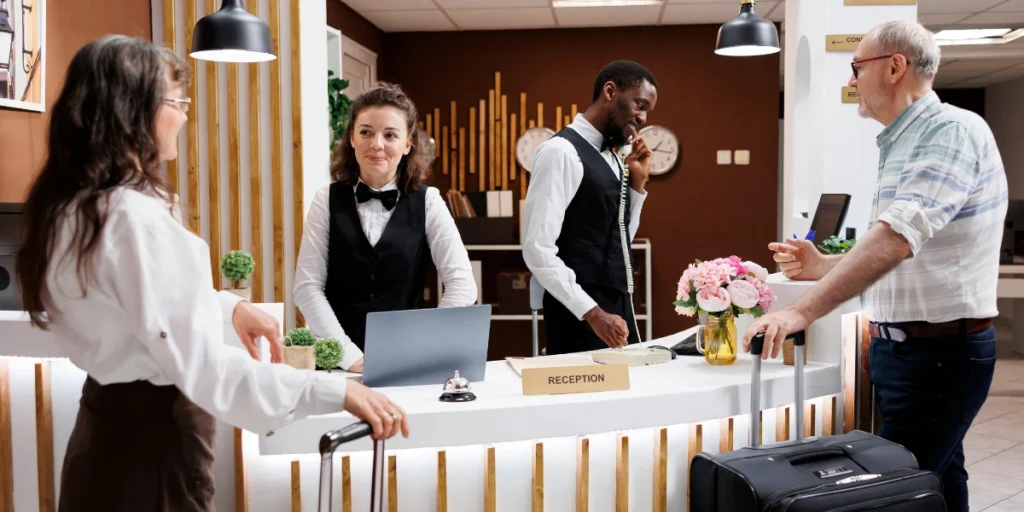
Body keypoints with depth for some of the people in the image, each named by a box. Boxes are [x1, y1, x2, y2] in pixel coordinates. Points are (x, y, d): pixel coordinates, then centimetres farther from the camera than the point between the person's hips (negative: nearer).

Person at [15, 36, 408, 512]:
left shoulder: (71, 206, 6)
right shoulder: (135, 218, -26)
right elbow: (205, 370, -31)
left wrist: (228, 305, 18)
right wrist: (336, 391, -31)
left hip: (108, 419, 10)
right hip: (152, 433, -10)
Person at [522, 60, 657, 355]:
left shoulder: (611, 157, 14)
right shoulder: (561, 152, -13)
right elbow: (537, 249, -20)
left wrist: (637, 183, 7)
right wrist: (592, 313, -22)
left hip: (618, 310, 8)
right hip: (581, 319, -8)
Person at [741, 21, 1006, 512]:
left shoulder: (952, 130, -17)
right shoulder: (902, 144, 13)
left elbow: (896, 238, -31)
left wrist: (802, 311, -34)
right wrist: (823, 266, 6)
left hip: (939, 352, -9)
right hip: (903, 346, 9)